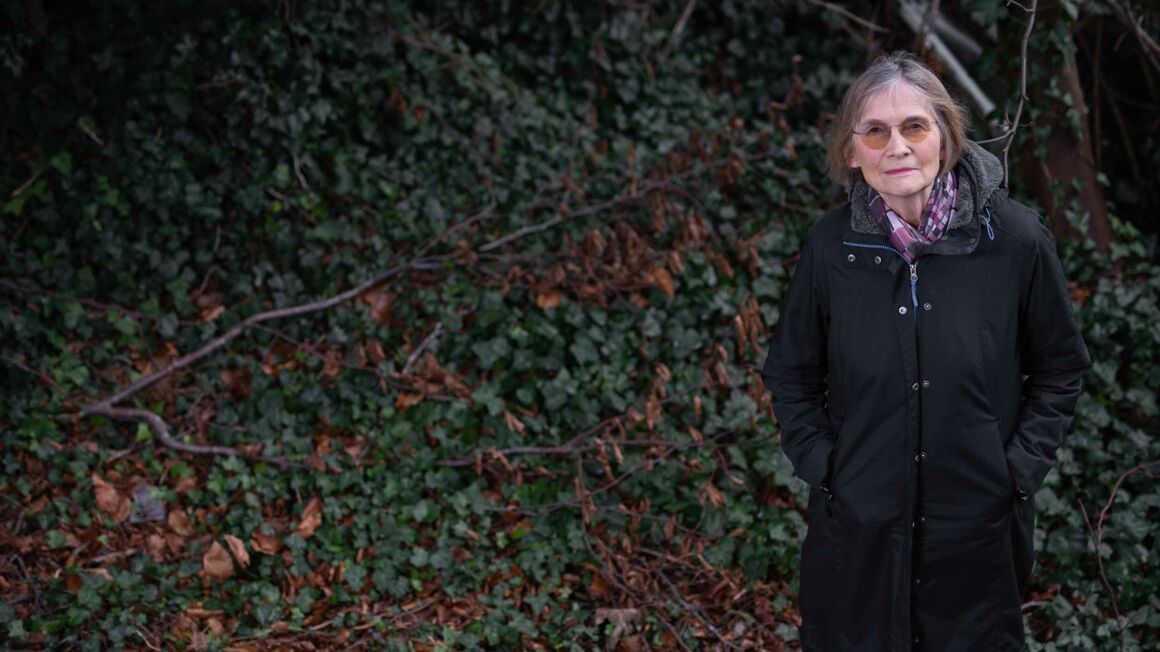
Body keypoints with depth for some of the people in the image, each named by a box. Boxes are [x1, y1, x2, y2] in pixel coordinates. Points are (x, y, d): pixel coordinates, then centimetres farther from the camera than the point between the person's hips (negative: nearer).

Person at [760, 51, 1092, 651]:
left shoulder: (1016, 239, -11)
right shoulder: (830, 246, -8)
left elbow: (1061, 365, 2)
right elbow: (790, 373, 7)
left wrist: (1021, 467, -5)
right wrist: (818, 462, -3)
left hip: (979, 528, -1)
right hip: (857, 527, 1)